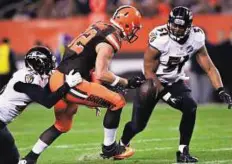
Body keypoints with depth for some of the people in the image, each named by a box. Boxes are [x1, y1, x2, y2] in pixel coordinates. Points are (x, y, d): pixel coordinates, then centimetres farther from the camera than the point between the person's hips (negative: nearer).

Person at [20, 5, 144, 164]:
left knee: (63, 125, 26)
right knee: (117, 101, -3)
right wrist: (126, 82, -7)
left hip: (57, 79, 9)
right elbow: (101, 74, -18)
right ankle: (109, 148, 9)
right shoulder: (109, 41, -13)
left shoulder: (99, 27, 13)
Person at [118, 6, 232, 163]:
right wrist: (166, 95, -24)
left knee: (190, 107, -24)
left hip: (175, 82, 3)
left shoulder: (196, 38, -15)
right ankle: (121, 145, 34)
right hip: (153, 82, -3)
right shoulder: (160, 39, -29)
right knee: (137, 125, -1)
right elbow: (149, 72, -20)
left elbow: (209, 67, -7)